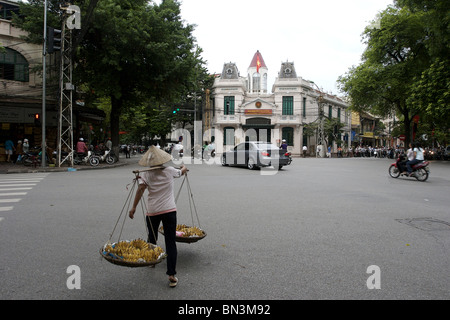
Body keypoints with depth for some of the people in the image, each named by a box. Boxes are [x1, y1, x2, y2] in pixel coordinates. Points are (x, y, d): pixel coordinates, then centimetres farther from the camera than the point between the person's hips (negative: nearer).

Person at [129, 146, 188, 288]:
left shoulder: (145, 175, -1)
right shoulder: (170, 171, 3)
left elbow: (141, 189, -15)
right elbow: (182, 172, 22)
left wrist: (133, 208, -14)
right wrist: (184, 168, 46)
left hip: (152, 211, 1)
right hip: (170, 210, 0)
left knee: (152, 238, 23)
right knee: (170, 242, -2)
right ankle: (172, 275, -6)